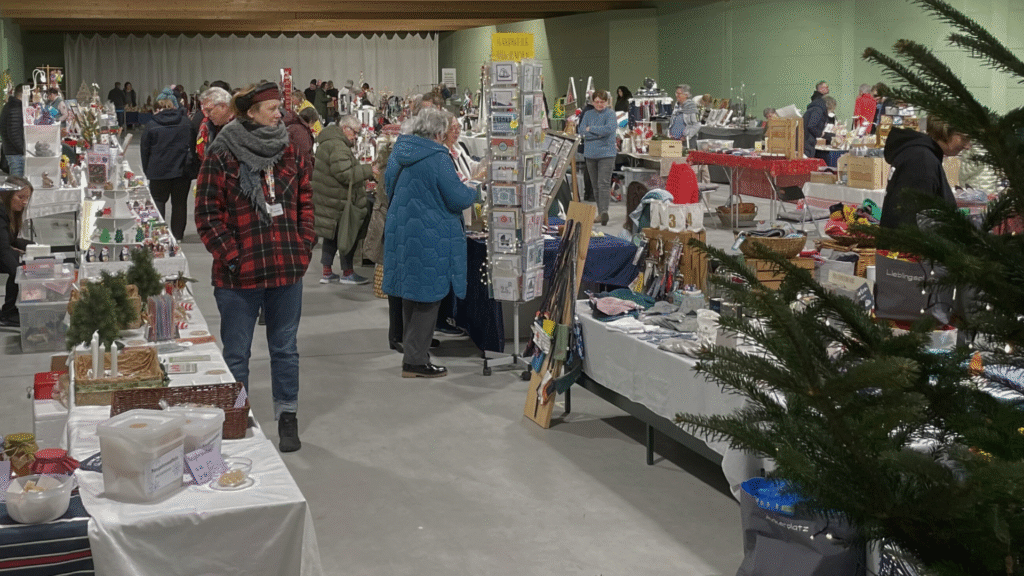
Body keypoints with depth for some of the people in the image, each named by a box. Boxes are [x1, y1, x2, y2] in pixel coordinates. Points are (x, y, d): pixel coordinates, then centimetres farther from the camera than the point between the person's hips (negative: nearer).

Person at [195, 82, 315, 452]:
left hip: (287, 268, 4)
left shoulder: (290, 153, 8)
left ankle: (287, 418, 26)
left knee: (285, 348, 14)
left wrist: (303, 247, 3)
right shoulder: (221, 155, -7)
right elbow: (207, 214, -7)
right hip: (238, 273, -4)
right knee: (236, 353, 8)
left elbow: (305, 202, 14)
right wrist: (231, 256, -13)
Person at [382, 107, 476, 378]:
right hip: (430, 238, -8)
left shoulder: (398, 153, 8)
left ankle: (412, 349, 29)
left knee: (412, 295, 18)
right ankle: (415, 360, 2)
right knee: (428, 297, 0)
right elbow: (457, 199, -15)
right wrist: (475, 190, 4)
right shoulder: (437, 159, -16)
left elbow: (390, 190, 20)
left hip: (400, 231, 8)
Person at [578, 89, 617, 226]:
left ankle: (604, 211, -22)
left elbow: (609, 128, -19)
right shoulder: (588, 114, 11)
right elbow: (582, 131, -2)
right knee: (596, 185, 7)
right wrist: (600, 132, -12)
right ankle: (600, 212, 14)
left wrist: (591, 129, -9)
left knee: (604, 184, -14)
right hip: (590, 154, 4)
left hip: (606, 154, -4)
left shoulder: (610, 113, 0)